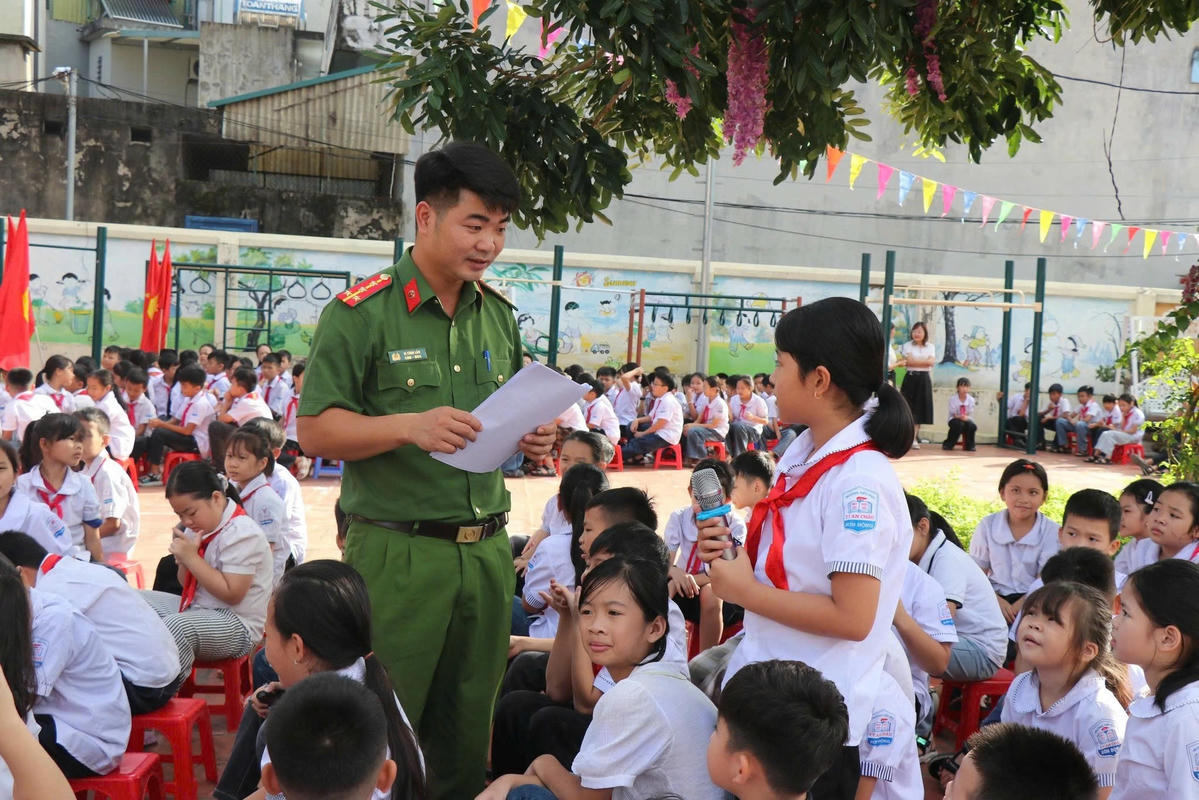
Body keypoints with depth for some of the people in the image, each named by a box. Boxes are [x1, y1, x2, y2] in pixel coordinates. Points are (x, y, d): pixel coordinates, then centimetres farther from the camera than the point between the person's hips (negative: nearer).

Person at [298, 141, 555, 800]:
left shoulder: (498, 315, 12)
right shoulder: (362, 313, -6)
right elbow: (314, 431, -8)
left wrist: (531, 438, 0)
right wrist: (410, 427, -21)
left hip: (488, 553, 6)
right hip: (398, 554, -5)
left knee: (468, 733, 13)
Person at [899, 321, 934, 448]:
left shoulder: (930, 347, 9)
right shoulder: (908, 345, 2)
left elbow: (931, 361, -6)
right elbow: (909, 361, -12)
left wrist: (915, 361, -10)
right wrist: (925, 361, -10)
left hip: (924, 379, 2)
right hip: (911, 378, -2)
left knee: (920, 409, 2)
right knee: (909, 408, -5)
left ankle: (914, 438, 7)